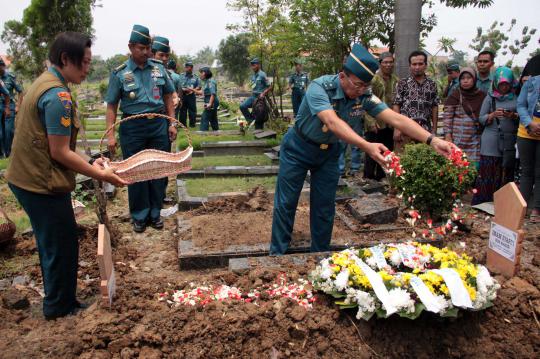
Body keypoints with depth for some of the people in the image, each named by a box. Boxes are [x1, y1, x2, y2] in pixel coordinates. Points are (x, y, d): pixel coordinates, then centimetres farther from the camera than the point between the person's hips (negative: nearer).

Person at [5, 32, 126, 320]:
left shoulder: (43, 82, 10)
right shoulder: (58, 95, -22)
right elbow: (60, 152, -20)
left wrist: (89, 164, 12)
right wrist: (100, 175, -13)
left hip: (27, 178, 10)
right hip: (44, 185, -10)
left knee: (51, 244, 22)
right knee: (62, 246, 7)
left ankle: (56, 300, 39)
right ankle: (60, 307, 25)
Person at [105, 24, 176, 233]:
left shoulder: (159, 68, 4)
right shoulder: (120, 73, -3)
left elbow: (168, 97, 11)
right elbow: (112, 106, -2)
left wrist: (172, 123, 5)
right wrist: (111, 134, -9)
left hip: (159, 125, 2)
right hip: (133, 128, -2)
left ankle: (155, 213, 24)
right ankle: (139, 216, 21)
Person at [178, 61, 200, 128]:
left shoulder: (195, 77, 10)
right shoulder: (181, 76, 6)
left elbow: (199, 86, 10)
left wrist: (193, 90, -7)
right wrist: (183, 89, -16)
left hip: (191, 96, 1)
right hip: (183, 95, -1)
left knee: (192, 110, 1)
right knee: (182, 110, 4)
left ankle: (192, 124, 9)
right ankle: (182, 124, 10)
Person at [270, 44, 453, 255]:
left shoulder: (364, 97, -15)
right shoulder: (320, 87, -30)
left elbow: (396, 119, -22)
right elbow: (332, 122, -45)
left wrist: (432, 140, -35)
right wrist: (367, 146, -58)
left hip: (329, 151, 4)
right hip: (298, 148, -4)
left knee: (325, 207, 8)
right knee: (286, 203, 2)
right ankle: (277, 254, 18)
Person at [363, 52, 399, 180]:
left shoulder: (396, 80, 9)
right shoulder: (373, 79, -7)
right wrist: (371, 122, -16)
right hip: (376, 123, -5)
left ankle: (381, 177, 24)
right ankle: (368, 178, 14)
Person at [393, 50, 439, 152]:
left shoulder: (432, 84, 10)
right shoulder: (402, 83, 1)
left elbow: (434, 107, 11)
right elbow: (396, 106, -2)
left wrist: (434, 128, 7)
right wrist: (396, 128, -8)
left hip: (426, 129, 3)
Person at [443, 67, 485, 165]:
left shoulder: (481, 96, 10)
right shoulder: (455, 95, -1)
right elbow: (447, 116, -5)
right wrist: (448, 136, -10)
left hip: (475, 139, 3)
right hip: (458, 138, -3)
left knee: (475, 164, 1)